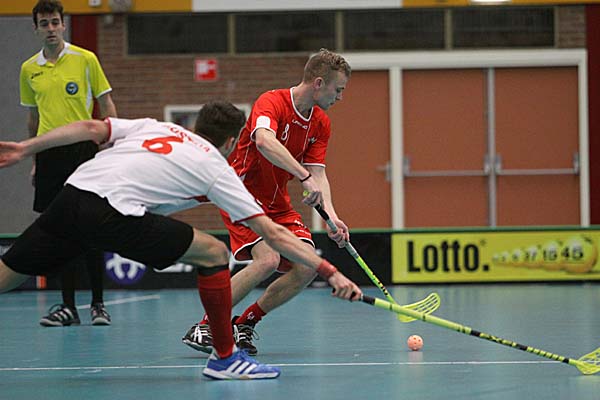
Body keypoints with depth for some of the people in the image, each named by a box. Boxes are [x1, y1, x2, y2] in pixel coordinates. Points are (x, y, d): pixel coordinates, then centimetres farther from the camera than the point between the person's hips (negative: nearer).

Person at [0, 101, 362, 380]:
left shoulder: (156, 127, 28)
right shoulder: (217, 169, 15)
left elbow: (92, 128, 17)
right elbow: (273, 234, 13)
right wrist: (329, 272, 15)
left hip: (72, 193, 6)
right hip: (112, 211, -6)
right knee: (214, 253, 6)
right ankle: (225, 357, 13)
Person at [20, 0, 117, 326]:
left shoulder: (85, 60, -1)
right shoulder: (29, 70, 9)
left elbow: (106, 105, 2)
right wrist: (34, 161, 16)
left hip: (83, 150, -3)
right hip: (49, 156, 3)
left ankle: (98, 304, 5)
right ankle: (68, 306, 9)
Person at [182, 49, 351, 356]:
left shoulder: (321, 123, 4)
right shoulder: (271, 102, -21)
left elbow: (318, 173, -1)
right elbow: (264, 142, -41)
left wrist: (331, 215, -18)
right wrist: (305, 177, -49)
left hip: (277, 203, 8)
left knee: (307, 267, -10)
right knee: (267, 259, -28)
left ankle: (243, 324, 6)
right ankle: (203, 328, -16)